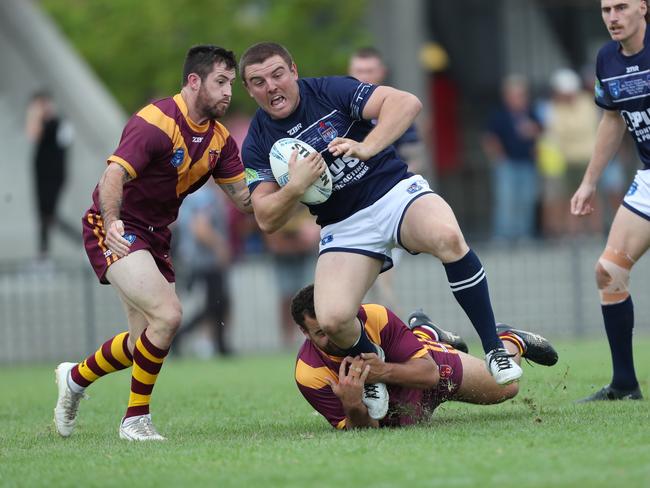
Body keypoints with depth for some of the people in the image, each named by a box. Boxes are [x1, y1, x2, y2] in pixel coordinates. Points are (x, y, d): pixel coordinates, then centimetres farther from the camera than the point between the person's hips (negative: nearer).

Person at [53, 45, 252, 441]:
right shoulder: (156, 122, -22)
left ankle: (77, 377, 39)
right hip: (116, 231, -9)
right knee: (168, 315, -24)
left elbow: (245, 198, 2)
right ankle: (136, 418, -9)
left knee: (145, 341, 13)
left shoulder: (220, 139, 3)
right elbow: (114, 176, -33)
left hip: (154, 237, 9)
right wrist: (111, 222, -51)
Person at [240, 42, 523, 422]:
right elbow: (267, 220, -2)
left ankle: (495, 348, -22)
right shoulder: (258, 145, 2)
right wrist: (295, 187, -21)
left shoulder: (330, 91, -5)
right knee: (333, 319, -23)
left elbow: (407, 103, -14)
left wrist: (367, 147, -28)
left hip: (397, 192, -2)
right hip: (344, 229, 2)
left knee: (447, 237, -35)